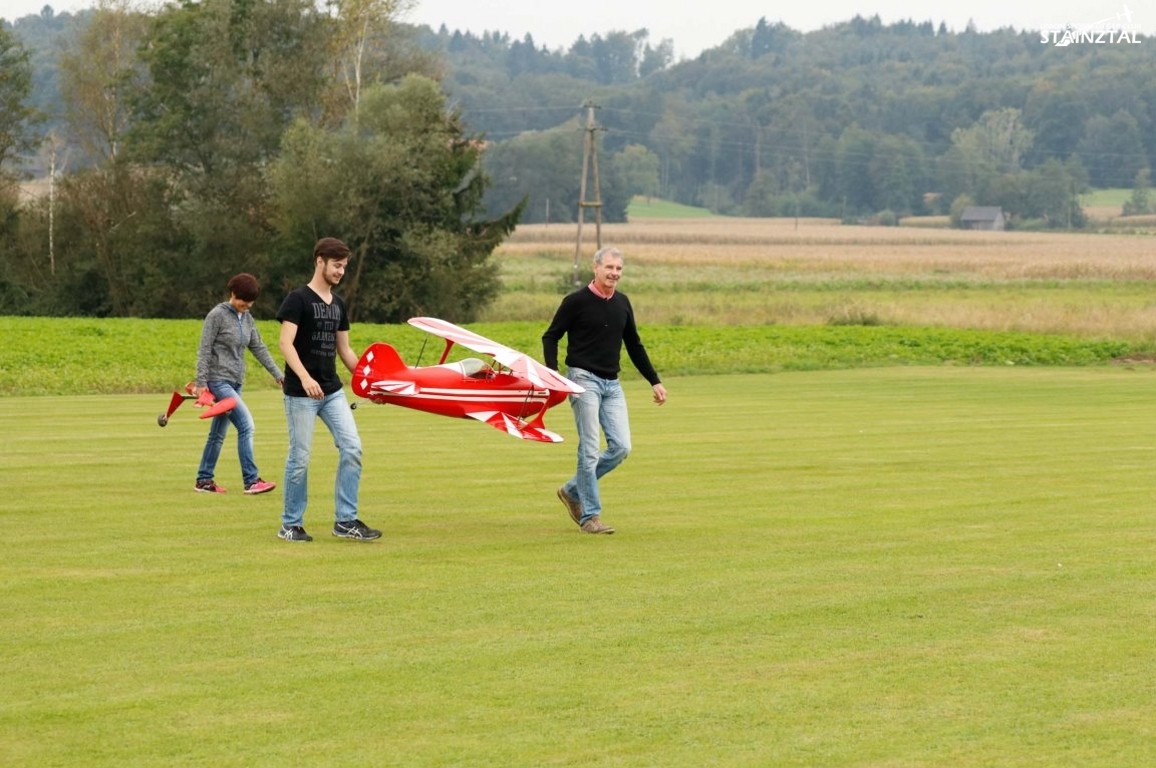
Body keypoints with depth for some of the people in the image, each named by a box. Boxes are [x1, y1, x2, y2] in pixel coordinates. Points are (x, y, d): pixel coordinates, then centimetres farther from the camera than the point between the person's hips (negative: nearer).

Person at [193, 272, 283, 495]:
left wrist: (278, 375, 8)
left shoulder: (246, 318, 11)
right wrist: (201, 383, -15)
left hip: (235, 382, 8)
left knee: (218, 434, 12)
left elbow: (259, 348, 14)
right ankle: (251, 480, -17)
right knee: (246, 425, -17)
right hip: (218, 380, -8)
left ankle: (204, 480, 20)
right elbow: (204, 350, -11)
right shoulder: (217, 315, -10)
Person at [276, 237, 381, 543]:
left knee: (352, 448, -4)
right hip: (301, 393, -7)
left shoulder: (338, 304, 14)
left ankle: (346, 520, 2)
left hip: (332, 390, 7)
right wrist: (305, 377, -30)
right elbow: (286, 343, -17)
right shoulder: (298, 299, -8)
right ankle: (290, 525, 10)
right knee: (300, 457, -2)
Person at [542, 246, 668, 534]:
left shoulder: (622, 303, 11)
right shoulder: (576, 301, -6)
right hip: (584, 380, -6)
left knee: (621, 447, -1)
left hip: (612, 384, 6)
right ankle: (590, 516, -1)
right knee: (590, 450, -8)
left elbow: (634, 345, 20)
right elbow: (550, 337, -2)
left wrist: (655, 381, 18)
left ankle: (573, 490, 16)